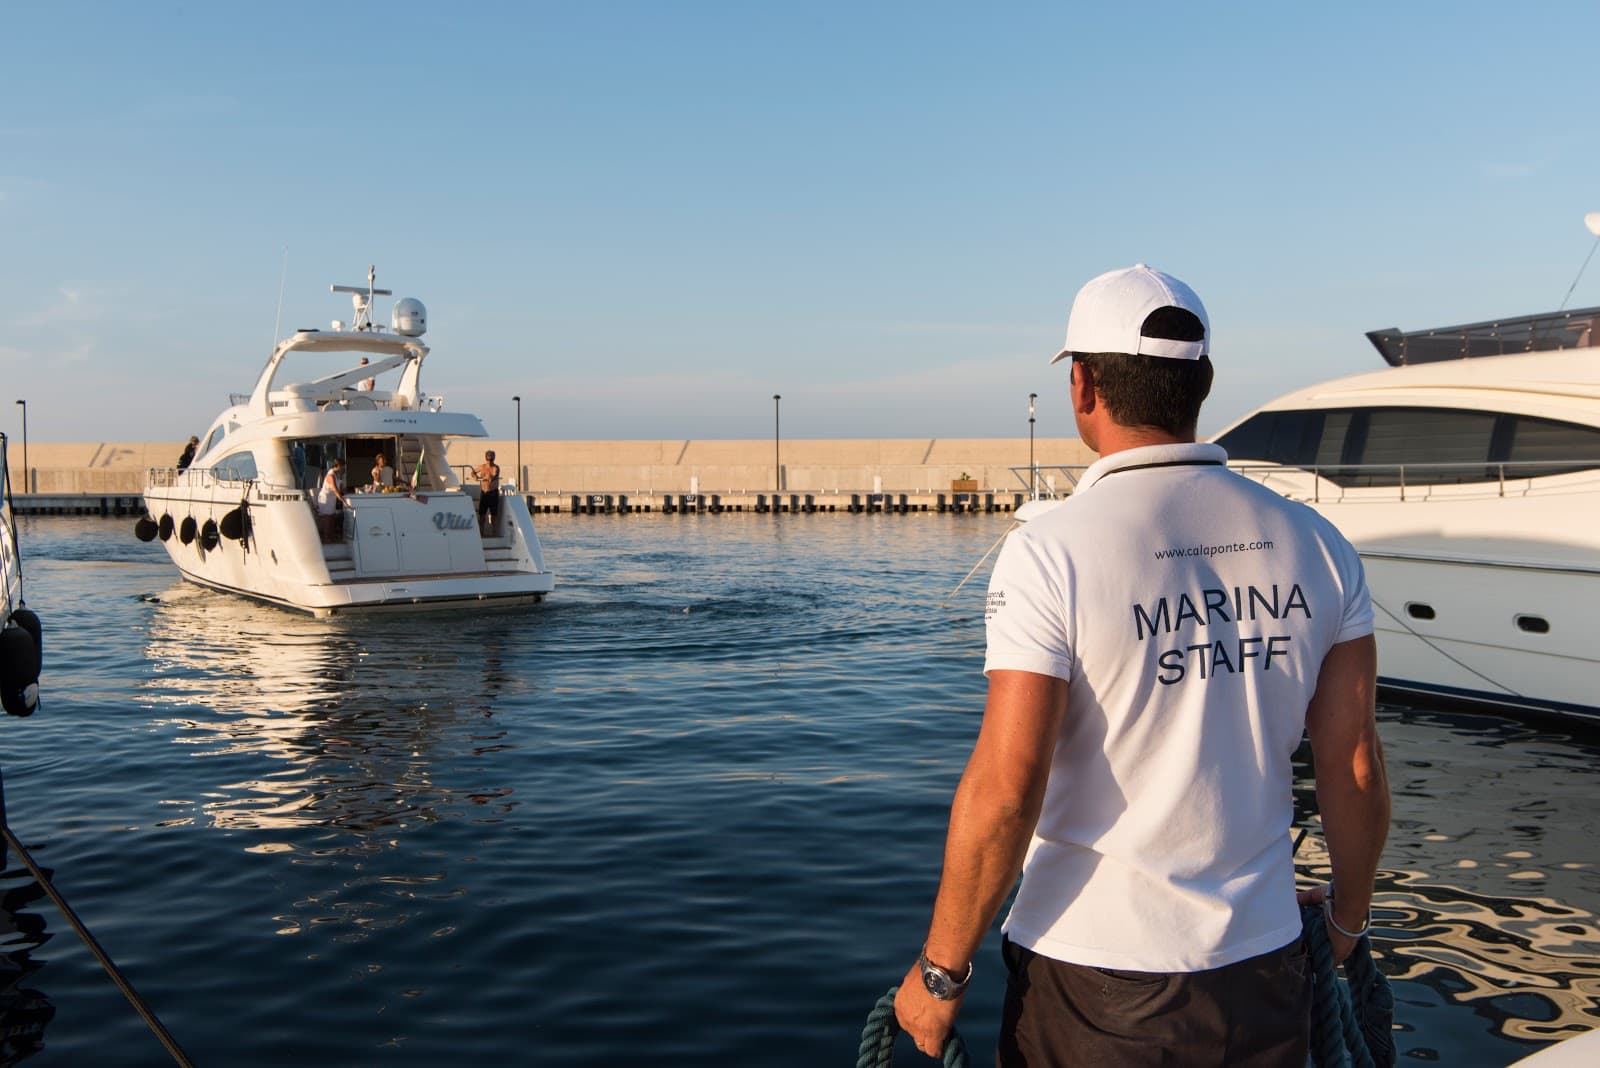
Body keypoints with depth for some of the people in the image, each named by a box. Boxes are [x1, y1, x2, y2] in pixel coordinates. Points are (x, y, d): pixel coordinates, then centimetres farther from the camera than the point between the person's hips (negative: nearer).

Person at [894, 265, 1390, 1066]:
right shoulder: (1313, 544, -2)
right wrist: (1348, 913, 20)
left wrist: (940, 972, -8)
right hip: (1263, 965, 5)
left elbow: (1004, 789, -20)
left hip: (1093, 976, -4)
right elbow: (1356, 766, 2)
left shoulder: (1052, 551, -17)